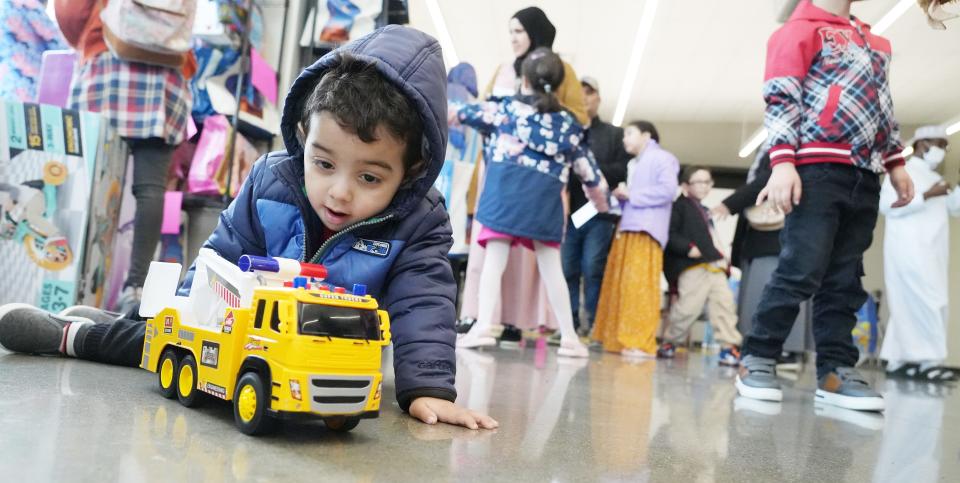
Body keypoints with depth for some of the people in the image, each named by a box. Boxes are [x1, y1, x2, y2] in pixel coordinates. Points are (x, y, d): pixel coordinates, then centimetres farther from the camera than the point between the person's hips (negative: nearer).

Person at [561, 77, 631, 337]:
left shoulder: (615, 134, 16)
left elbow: (624, 170, 1)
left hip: (599, 212, -1)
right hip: (570, 212, 1)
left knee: (593, 269, -8)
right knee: (567, 270, -2)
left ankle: (595, 325, -1)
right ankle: (570, 325, 5)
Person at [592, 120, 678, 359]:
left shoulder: (661, 158, 2)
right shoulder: (633, 164, 26)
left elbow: (668, 190, -12)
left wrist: (631, 195, -8)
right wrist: (621, 196, 5)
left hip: (646, 231, -8)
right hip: (626, 229, 8)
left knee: (640, 287, -12)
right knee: (620, 287, 3)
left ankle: (642, 344, -12)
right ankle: (619, 340, 6)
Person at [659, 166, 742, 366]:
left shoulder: (704, 211, 29)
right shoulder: (679, 207, 2)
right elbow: (670, 234, -10)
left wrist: (723, 259, 16)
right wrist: (688, 248, -19)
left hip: (714, 266, 8)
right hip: (693, 267, -8)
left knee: (725, 302, -4)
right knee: (689, 306, -10)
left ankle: (729, 345, -2)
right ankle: (669, 342, 9)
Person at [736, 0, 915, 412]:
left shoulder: (875, 43, 25)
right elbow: (781, 101, -8)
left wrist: (896, 163, 20)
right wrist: (782, 163, -19)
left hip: (864, 177, 7)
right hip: (818, 171, -7)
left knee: (845, 279, 4)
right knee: (803, 271, -12)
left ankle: (836, 371, 6)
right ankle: (757, 361, -3)